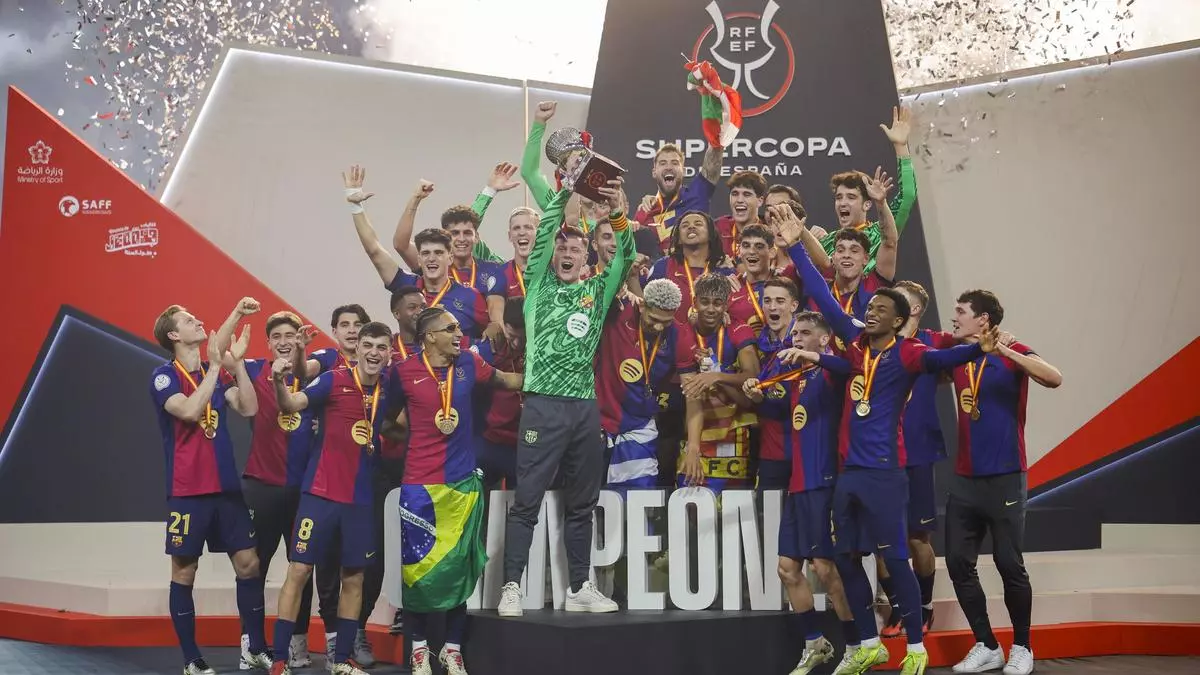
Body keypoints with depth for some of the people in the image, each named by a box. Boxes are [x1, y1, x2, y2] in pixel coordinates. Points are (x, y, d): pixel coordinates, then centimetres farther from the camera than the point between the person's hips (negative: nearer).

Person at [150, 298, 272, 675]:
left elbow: (249, 408, -2)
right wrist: (216, 365, -20)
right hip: (187, 492, -5)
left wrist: (236, 362, -9)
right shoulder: (164, 376, -6)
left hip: (227, 486, 5)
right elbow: (190, 410, -24)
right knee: (184, 573, 2)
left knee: (248, 563, 4)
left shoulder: (216, 373, 11)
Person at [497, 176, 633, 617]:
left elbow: (625, 259, 6)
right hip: (544, 403, -4)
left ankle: (580, 588, 19)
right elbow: (544, 233, -2)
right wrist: (566, 191, -5)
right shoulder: (540, 284, 8)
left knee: (581, 505, 11)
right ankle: (511, 586, -1)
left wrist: (617, 216, -7)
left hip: (585, 406, 4)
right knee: (527, 500, -5)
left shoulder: (597, 291, 15)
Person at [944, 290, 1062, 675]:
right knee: (958, 563, 3)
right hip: (964, 479, 6)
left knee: (1009, 564, -1)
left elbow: (1054, 379, -22)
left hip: (1004, 478, -5)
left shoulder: (1011, 354, -6)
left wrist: (1007, 352, -29)